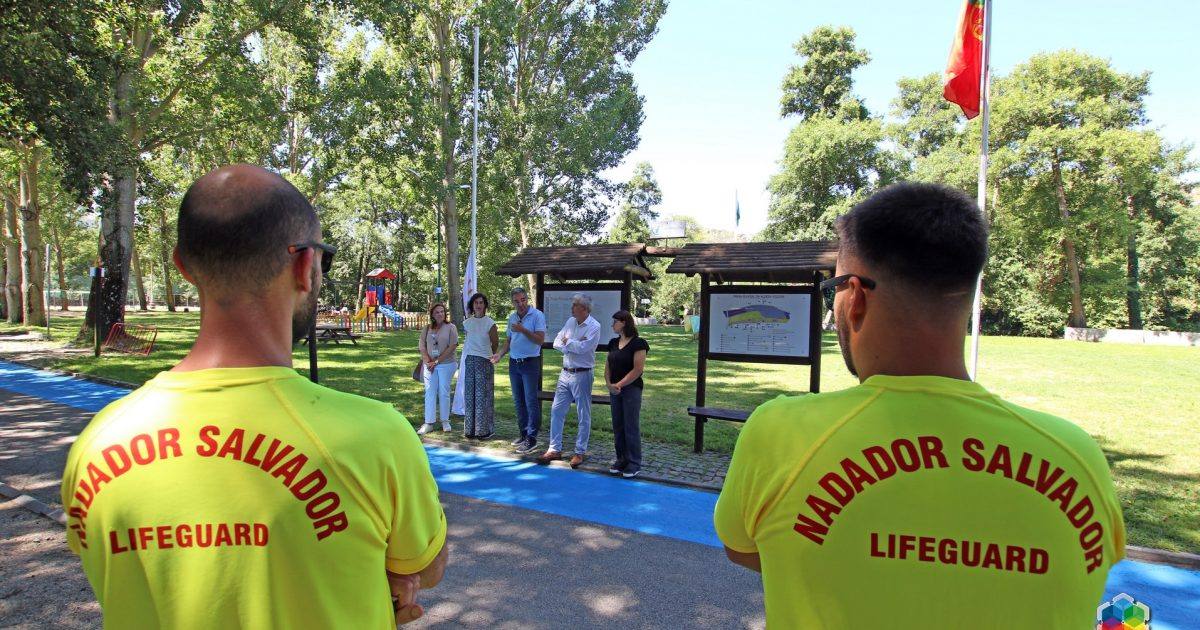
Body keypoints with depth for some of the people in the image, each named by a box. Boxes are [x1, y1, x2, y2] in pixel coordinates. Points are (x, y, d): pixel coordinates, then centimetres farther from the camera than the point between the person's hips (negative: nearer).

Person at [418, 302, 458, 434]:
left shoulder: (450, 327, -3)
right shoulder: (427, 328, 8)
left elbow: (452, 347, -9)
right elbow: (422, 346, 6)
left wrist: (436, 361, -10)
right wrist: (427, 361, -7)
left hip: (446, 365, -3)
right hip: (429, 365, 3)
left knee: (444, 392, 4)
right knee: (430, 392, 2)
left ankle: (445, 421, 16)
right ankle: (429, 423, 6)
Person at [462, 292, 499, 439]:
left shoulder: (490, 323, -5)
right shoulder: (467, 323, 5)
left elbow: (495, 343, 4)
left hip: (485, 361, -3)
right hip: (470, 360, 3)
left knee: (483, 395, 0)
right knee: (470, 395, 4)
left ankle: (484, 429, 5)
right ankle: (470, 429, 11)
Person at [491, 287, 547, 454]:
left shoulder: (537, 315, -10)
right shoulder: (512, 317, 10)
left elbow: (540, 340, -16)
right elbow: (508, 340, 16)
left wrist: (523, 329, -24)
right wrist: (500, 354, -1)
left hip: (530, 363, -6)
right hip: (514, 363, 7)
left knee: (531, 402, -5)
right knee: (518, 401, 12)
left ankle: (531, 439, -2)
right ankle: (523, 433, 22)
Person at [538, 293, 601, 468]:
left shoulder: (594, 326, -13)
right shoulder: (571, 321, 8)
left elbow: (582, 347, -24)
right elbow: (557, 342, 4)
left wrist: (567, 341, -7)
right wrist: (573, 345, -12)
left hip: (582, 375, -7)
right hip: (565, 373, 7)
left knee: (584, 415, 4)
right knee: (556, 410, 7)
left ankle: (580, 452, 14)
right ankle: (555, 449, 16)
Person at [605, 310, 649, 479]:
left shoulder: (638, 343, -11)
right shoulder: (614, 343, 12)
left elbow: (638, 369, -16)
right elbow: (608, 366, 11)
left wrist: (619, 384, -15)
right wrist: (609, 384, -6)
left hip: (631, 389, -7)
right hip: (615, 390, 7)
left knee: (631, 427, -3)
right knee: (618, 426, 10)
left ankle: (634, 464, 6)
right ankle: (621, 460, 21)